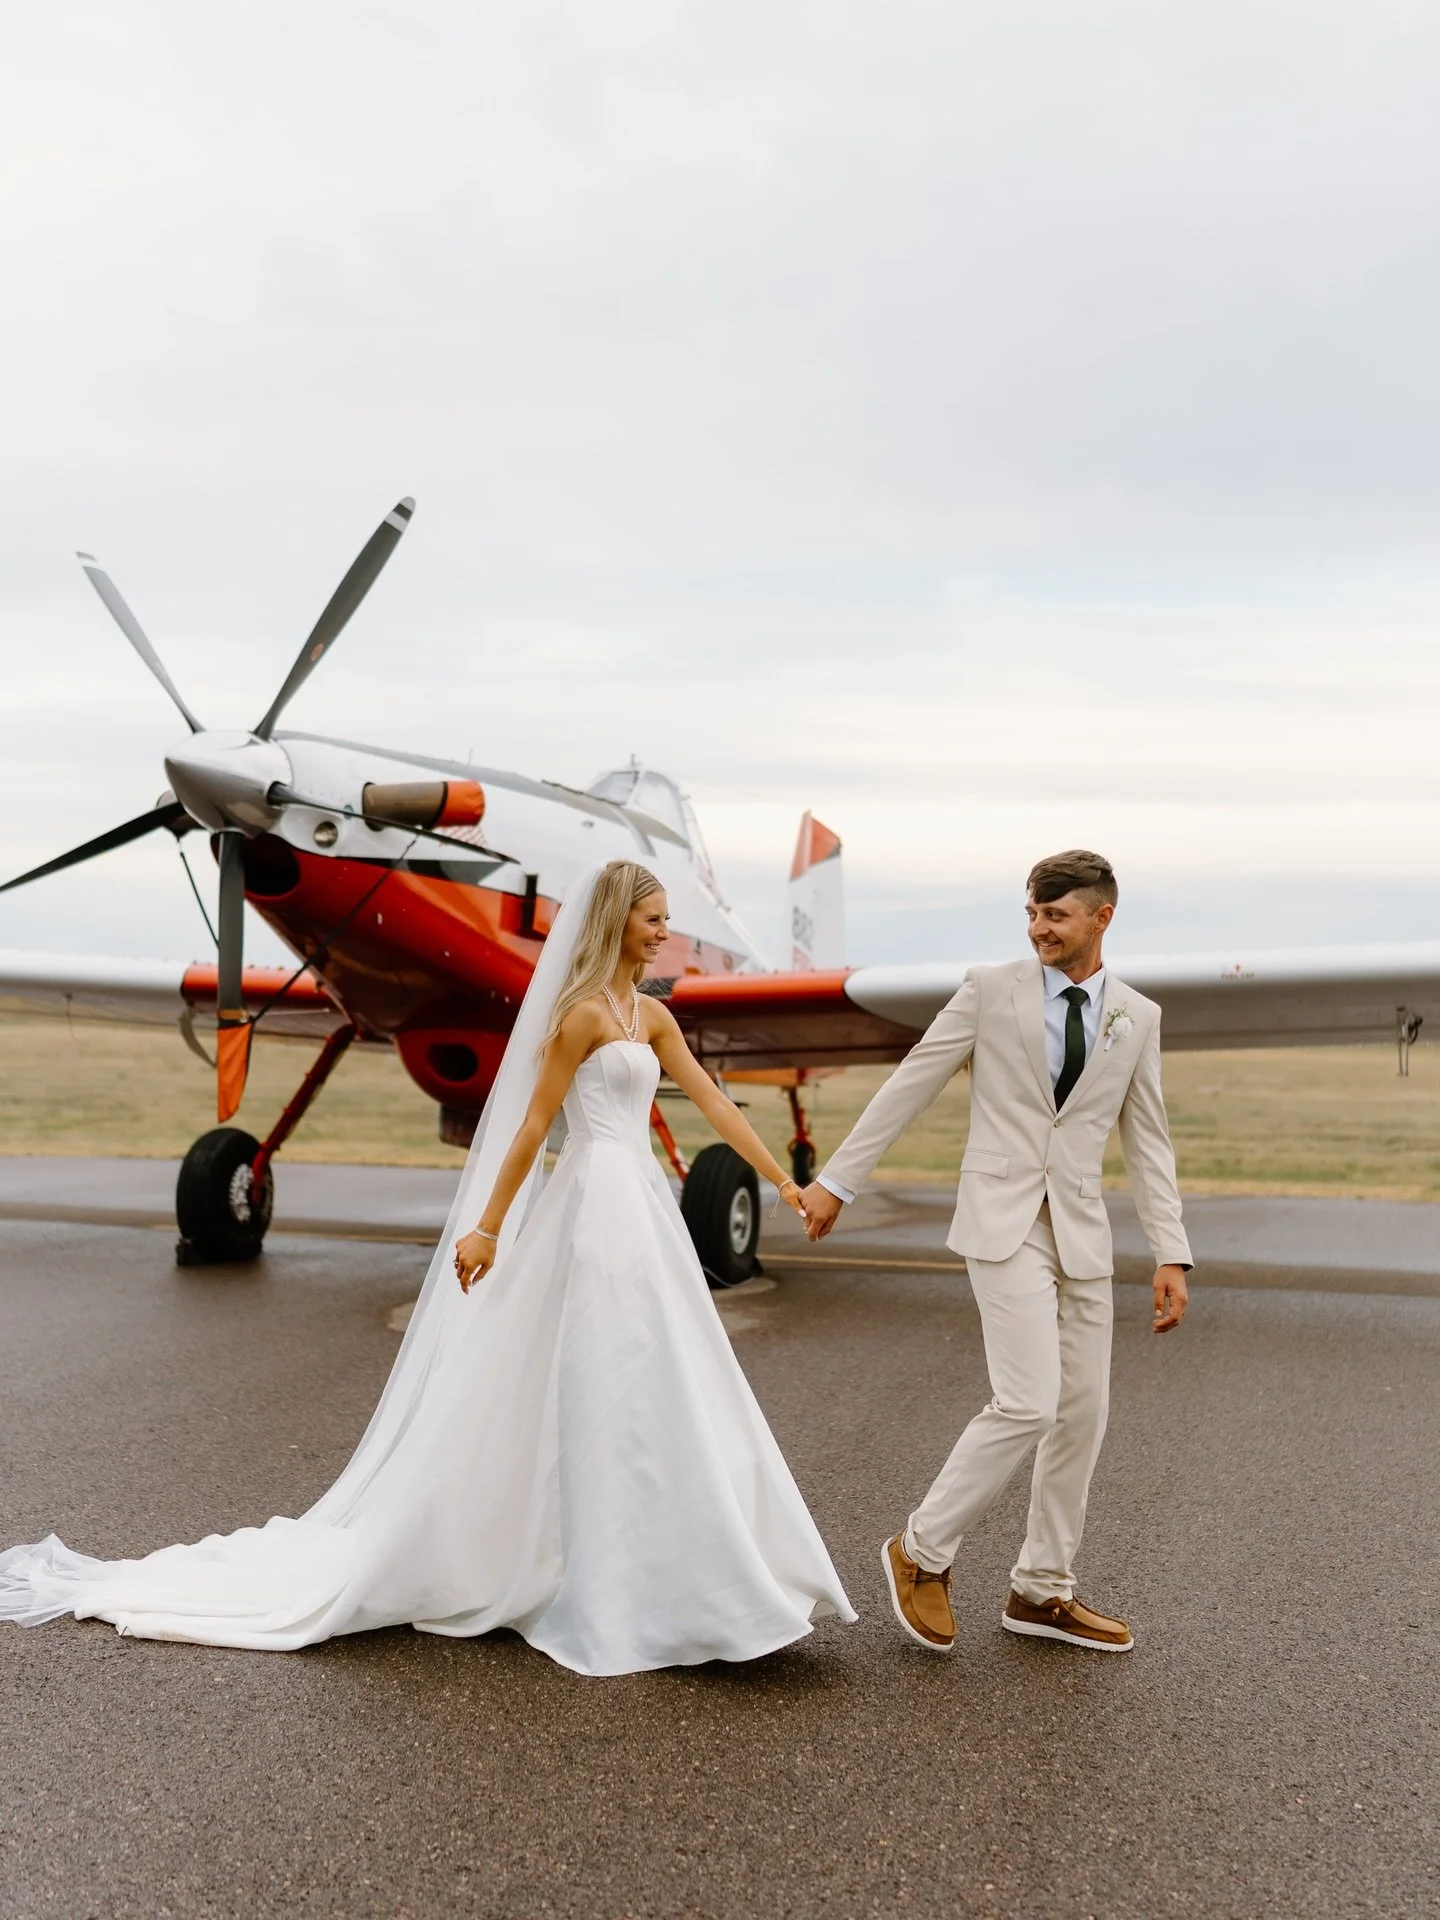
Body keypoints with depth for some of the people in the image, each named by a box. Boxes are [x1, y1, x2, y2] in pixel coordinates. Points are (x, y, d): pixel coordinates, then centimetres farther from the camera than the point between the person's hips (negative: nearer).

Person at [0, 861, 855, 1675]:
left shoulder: (651, 1014, 15)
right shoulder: (584, 1010, -11)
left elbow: (715, 1103, 14)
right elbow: (533, 1123, -12)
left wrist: (787, 1183, 13)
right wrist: (489, 1226, -11)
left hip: (640, 1209, 9)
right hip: (601, 1206, -9)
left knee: (644, 1391, 12)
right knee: (608, 1392, -4)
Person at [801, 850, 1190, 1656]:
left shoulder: (1138, 1016, 7)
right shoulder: (991, 989, -3)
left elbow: (1147, 1142, 10)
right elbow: (909, 1086, -1)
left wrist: (1172, 1255, 3)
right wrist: (837, 1180, 0)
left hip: (1083, 1232, 5)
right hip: (1004, 1220, -5)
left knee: (1083, 1414, 8)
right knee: (1029, 1403, -15)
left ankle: (1042, 1591, 25)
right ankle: (923, 1550, 6)